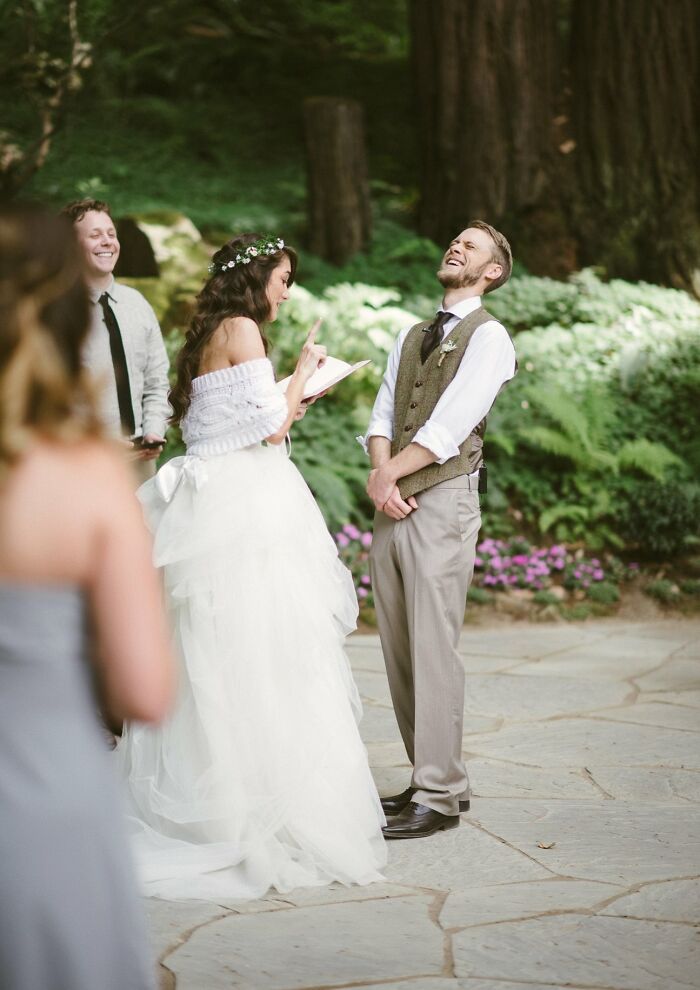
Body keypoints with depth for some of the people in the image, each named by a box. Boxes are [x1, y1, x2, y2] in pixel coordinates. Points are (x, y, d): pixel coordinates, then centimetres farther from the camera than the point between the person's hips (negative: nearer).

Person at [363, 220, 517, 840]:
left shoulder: (488, 337, -2)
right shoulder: (411, 338, 21)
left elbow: (449, 427, -12)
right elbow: (382, 418, 12)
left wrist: (390, 474, -9)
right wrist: (381, 474, -6)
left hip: (443, 503, -7)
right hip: (392, 508, 8)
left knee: (433, 649, -9)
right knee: (398, 651, 8)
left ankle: (438, 797, -5)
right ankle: (435, 778, 17)